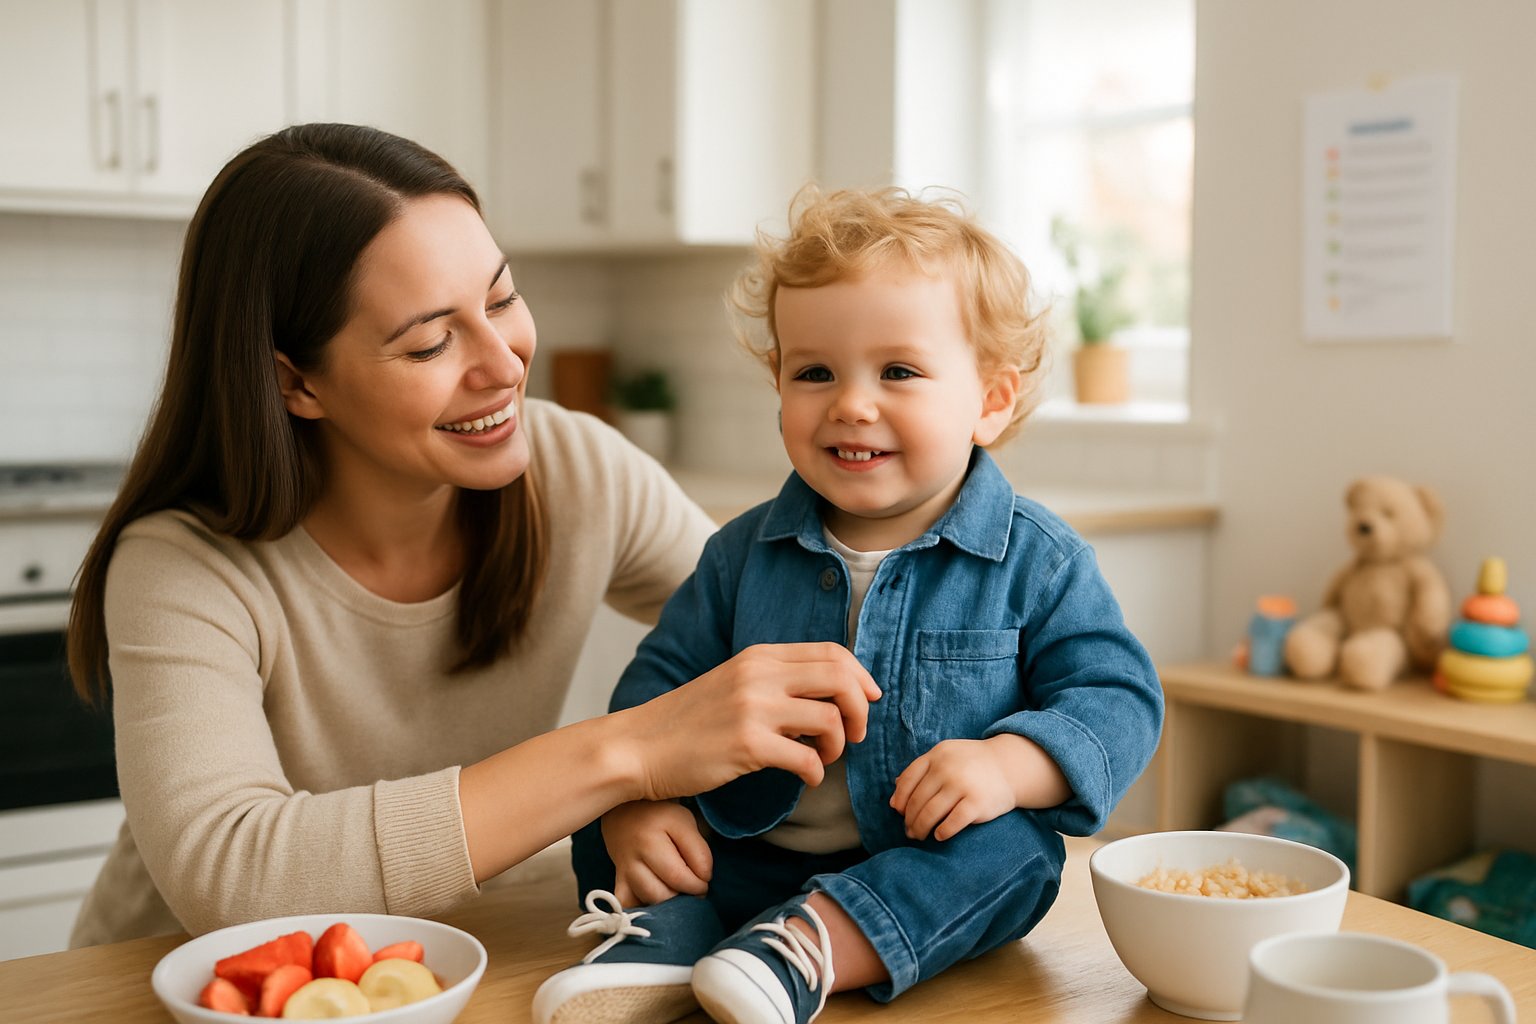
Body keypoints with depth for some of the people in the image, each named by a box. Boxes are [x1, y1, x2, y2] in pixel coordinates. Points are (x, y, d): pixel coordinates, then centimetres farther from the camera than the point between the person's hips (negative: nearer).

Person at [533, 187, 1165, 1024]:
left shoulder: (1038, 561, -6)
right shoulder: (745, 553, 3)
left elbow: (1118, 700, -9)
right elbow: (661, 680, 6)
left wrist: (1006, 766, -28)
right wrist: (636, 803, -12)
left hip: (934, 874, -3)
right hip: (748, 855, 3)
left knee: (1018, 847, -30)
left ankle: (809, 946, -38)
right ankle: (666, 932, -30)